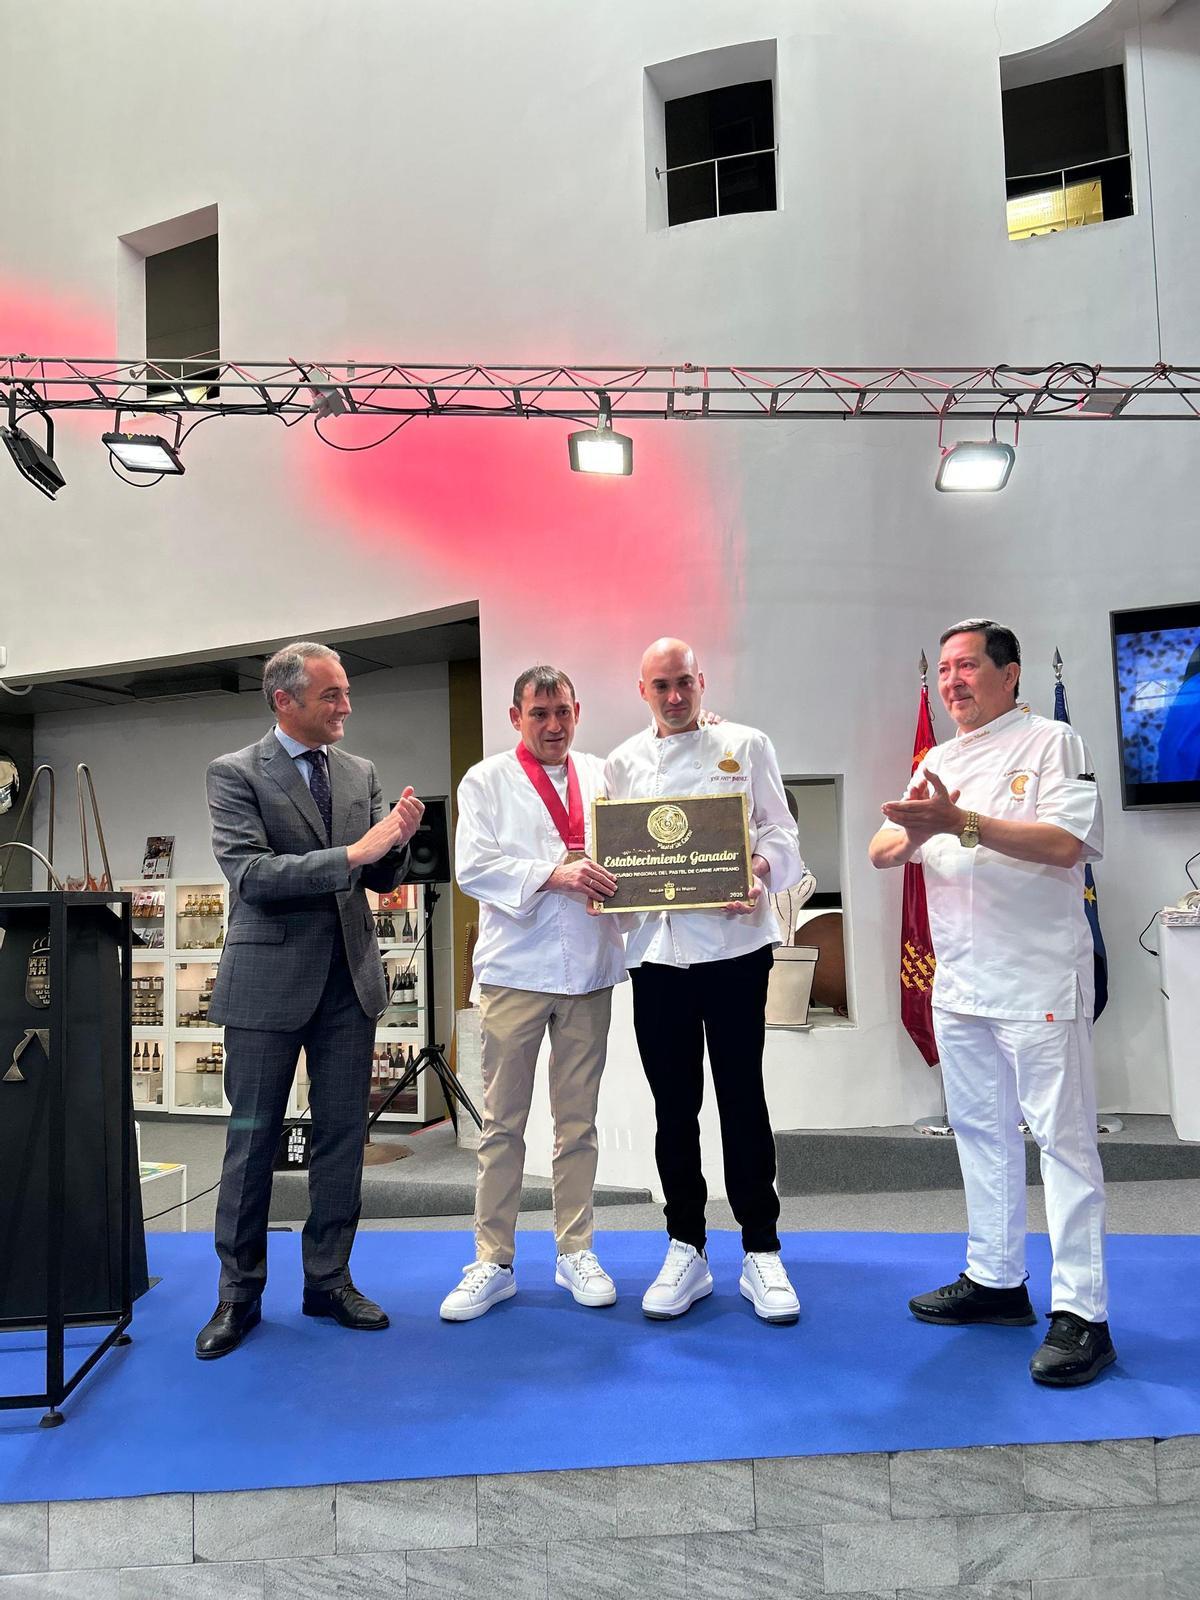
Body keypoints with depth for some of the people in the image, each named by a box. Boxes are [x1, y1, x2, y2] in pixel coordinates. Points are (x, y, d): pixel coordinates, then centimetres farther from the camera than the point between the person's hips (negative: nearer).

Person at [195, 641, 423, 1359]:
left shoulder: (362, 774, 8)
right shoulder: (235, 773, -6)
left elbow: (380, 879, 9)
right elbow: (250, 875, -18)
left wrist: (396, 842, -13)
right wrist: (352, 852, -25)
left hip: (350, 977, 4)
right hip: (269, 979, -4)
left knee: (343, 1136, 10)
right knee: (253, 1139, 7)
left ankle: (330, 1279, 26)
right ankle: (240, 1293, 23)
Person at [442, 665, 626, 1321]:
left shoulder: (602, 776, 12)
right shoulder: (486, 781, 3)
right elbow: (473, 867, -8)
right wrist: (554, 874, -19)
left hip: (589, 970, 3)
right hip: (515, 969, -2)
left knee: (578, 1119, 12)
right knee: (503, 1121, 5)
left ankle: (576, 1252, 25)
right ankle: (492, 1263, 16)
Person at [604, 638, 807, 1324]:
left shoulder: (746, 746, 5)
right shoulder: (623, 764, 13)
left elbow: (782, 833, 1)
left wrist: (762, 869, -20)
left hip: (733, 942, -2)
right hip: (656, 950, 3)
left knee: (743, 1099, 3)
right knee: (674, 1106, 10)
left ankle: (762, 1253, 18)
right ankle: (687, 1250, 24)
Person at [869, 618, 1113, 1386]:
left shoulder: (1051, 742, -5)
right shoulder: (938, 763, 14)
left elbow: (1067, 843, -18)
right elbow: (883, 852, 7)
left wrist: (960, 822, -24)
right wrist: (918, 832, -15)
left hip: (1038, 977, -7)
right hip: (960, 978, 7)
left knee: (1062, 1137, -2)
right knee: (981, 1129, 15)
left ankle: (1080, 1311, 8)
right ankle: (996, 1279, 29)